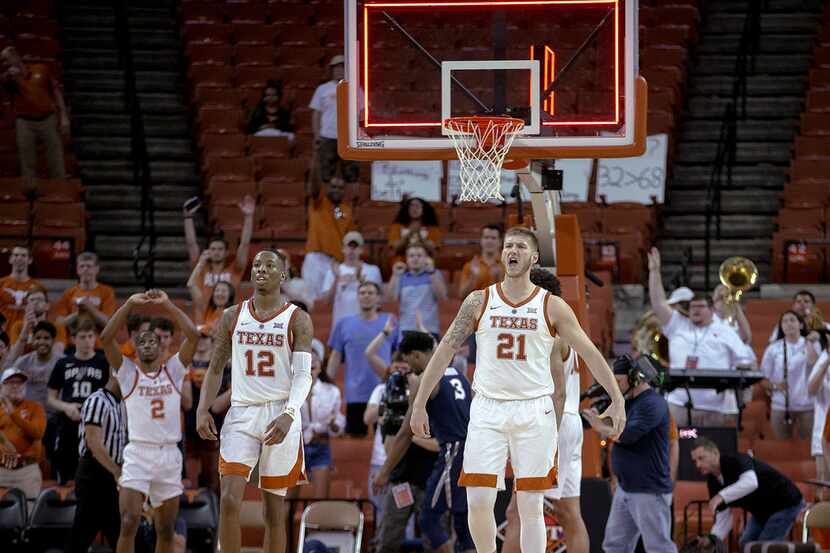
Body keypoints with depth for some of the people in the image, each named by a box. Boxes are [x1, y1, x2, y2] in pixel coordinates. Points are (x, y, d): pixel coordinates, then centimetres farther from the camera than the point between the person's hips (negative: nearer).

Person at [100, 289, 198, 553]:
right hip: (138, 454, -3)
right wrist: (130, 304, -9)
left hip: (170, 456, 3)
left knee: (166, 530, 9)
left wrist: (168, 305, -3)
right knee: (129, 524, -16)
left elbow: (192, 335, -1)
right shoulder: (128, 373, 6)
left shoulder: (173, 370, 11)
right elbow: (106, 338, -7)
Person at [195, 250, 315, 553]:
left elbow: (303, 375, -9)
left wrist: (289, 415, -25)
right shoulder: (232, 317, 9)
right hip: (241, 415, 2)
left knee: (274, 510, 4)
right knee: (229, 501, -13)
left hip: (279, 416, -2)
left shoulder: (297, 320, -1)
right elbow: (216, 368, 14)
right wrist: (202, 410, -1)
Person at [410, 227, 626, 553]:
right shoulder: (478, 302, 4)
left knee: (531, 505, 0)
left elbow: (589, 353, 4)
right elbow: (445, 351, 7)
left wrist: (617, 400, -2)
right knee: (478, 500, -7)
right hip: (488, 409, 1)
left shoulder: (552, 306, 1)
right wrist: (419, 404, 4)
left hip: (534, 412, -1)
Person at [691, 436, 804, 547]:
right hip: (762, 509, 9)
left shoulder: (736, 461, -27)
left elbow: (751, 483, -50)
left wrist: (721, 496, -55)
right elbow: (723, 517, -3)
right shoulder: (713, 481, -3)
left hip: (786, 504, -9)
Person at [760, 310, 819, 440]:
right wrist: (774, 385, -12)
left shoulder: (811, 346, 5)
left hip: (807, 405, -1)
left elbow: (814, 364, -15)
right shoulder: (773, 349, 6)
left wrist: (810, 343, -13)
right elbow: (763, 379, 6)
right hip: (781, 406, 1)